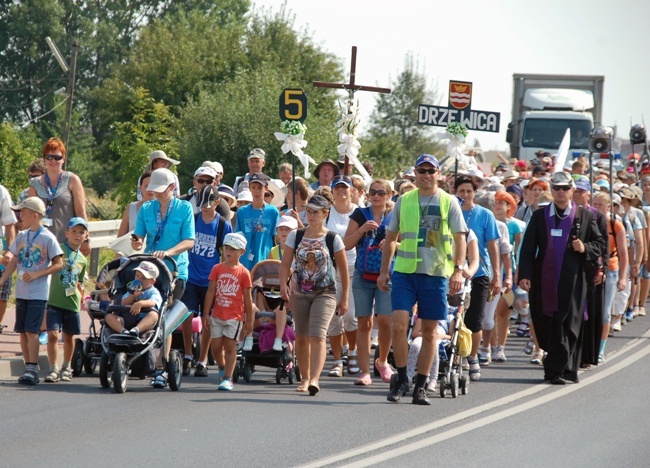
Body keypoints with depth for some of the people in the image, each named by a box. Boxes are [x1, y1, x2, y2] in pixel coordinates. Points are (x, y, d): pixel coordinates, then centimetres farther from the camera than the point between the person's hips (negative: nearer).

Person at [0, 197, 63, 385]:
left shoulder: (47, 238, -7)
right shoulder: (21, 236, 10)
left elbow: (58, 264, -7)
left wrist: (37, 274, -16)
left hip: (38, 294, -6)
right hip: (21, 292, 6)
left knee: (31, 330, -12)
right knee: (22, 331, 6)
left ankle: (32, 369, -10)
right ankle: (29, 368, 13)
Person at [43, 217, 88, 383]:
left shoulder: (82, 260, 12)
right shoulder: (59, 249, -3)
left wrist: (82, 298, 12)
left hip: (72, 303, 4)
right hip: (55, 301, -4)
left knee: (69, 337, 12)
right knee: (53, 334, -12)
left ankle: (66, 367, 28)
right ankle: (54, 369, -7)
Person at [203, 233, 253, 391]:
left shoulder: (243, 273, -3)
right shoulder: (217, 269, 4)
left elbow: (247, 298, 0)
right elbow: (211, 292, 4)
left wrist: (249, 320, 1)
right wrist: (206, 314, 1)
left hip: (235, 316, -3)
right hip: (217, 314, 3)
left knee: (230, 346, -3)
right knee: (216, 346, 5)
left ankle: (227, 378, 1)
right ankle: (223, 370, 28)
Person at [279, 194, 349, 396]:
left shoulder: (333, 239, -2)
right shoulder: (295, 236, 5)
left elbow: (344, 270, 2)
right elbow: (285, 263, 0)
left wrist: (344, 298, 2)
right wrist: (283, 283, -18)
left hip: (325, 293, -3)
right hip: (300, 292, 3)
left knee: (317, 336, -18)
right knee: (301, 337, 8)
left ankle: (315, 379, -28)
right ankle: (305, 378, 22)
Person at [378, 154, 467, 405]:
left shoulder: (449, 202, 3)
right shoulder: (403, 201, 9)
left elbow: (460, 239, 1)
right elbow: (391, 238, 16)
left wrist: (458, 270, -11)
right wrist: (384, 271, 10)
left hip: (436, 273, -1)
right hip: (404, 272, 1)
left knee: (429, 331, 4)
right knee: (398, 326, -13)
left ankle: (420, 386, 13)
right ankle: (401, 378, 3)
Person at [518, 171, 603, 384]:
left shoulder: (585, 216, 8)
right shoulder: (539, 216, 11)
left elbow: (598, 245, 11)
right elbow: (528, 247, 7)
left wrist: (584, 248, -11)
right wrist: (525, 275, -4)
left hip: (573, 281, -2)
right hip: (545, 282, 2)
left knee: (568, 325, -6)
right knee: (545, 325, 2)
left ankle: (561, 370, -3)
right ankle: (555, 369, 15)